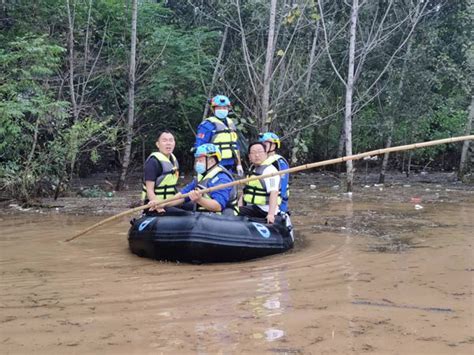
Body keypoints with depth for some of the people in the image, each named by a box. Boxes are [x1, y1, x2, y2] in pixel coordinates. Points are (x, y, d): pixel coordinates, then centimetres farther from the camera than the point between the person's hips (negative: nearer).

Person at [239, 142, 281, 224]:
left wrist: (271, 214, -38)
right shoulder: (252, 168, 17)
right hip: (252, 207, 10)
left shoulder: (270, 170, -16)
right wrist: (239, 205, 9)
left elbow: (274, 193, -27)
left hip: (263, 210, -10)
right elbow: (247, 190, 23)